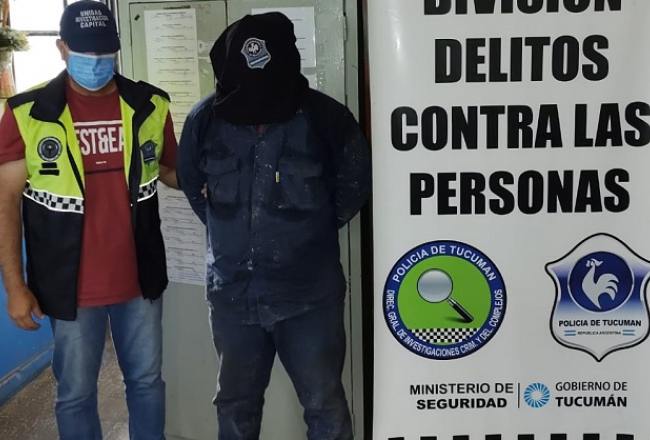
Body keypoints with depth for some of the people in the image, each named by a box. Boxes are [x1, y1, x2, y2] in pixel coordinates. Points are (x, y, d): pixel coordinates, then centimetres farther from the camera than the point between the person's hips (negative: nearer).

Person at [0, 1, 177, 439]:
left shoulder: (151, 105, -2)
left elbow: (172, 169, 13)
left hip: (140, 279, 2)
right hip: (72, 286, -2)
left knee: (147, 380, 19)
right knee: (76, 393, 14)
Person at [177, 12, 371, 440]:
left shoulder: (326, 118, -16)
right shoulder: (205, 118, -8)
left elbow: (355, 183, 2)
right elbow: (190, 180, 11)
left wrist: (312, 231, 4)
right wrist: (229, 231, 9)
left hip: (308, 295, -2)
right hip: (232, 294, 3)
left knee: (324, 404, 14)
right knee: (236, 402, 22)